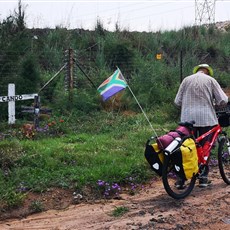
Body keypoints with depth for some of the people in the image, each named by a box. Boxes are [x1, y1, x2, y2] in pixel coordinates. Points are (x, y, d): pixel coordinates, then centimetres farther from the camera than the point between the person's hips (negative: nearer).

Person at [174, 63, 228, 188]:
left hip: (188, 118, 2)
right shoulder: (210, 80, 3)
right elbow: (223, 100, -2)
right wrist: (213, 104, 18)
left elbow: (177, 101, 8)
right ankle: (203, 178, 10)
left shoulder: (186, 80, 9)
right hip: (206, 119, -2)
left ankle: (181, 179, 2)